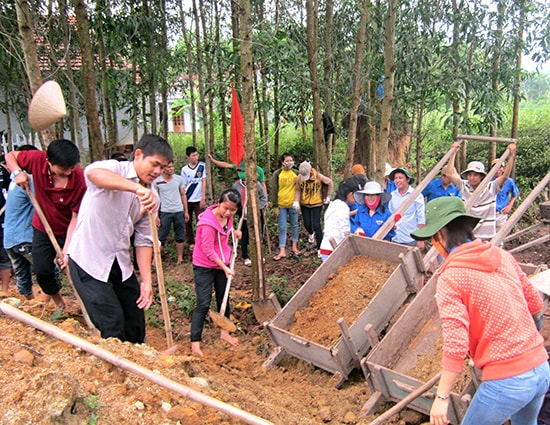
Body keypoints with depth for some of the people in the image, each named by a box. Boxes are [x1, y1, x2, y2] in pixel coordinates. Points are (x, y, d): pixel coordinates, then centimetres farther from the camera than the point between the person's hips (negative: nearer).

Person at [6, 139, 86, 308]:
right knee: (42, 270, 6)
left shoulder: (80, 180, -31)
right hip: (42, 228, 3)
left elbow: (76, 217, -24)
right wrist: (18, 172, -23)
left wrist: (67, 250, -27)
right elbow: (10, 155, -1)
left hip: (69, 231, -3)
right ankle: (59, 304, 32)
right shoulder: (38, 159, -23)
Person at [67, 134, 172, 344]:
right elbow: (92, 172, -42)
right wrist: (137, 188, -54)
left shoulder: (151, 197, 3)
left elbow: (144, 240, 5)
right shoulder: (115, 168, -16)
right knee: (113, 322, -7)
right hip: (89, 261, -7)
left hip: (120, 263, 7)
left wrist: (146, 280, -3)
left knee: (135, 320, 14)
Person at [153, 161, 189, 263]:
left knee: (180, 237, 9)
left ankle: (180, 258, 19)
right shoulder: (157, 181, -5)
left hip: (179, 212, 2)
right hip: (165, 212, -2)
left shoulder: (179, 179, 1)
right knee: (161, 238, 0)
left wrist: (186, 211, 5)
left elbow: (183, 195, 8)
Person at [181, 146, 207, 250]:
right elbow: (183, 187, 2)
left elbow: (204, 182, -4)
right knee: (188, 222, 10)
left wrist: (203, 198, -9)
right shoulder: (184, 169, -1)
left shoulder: (202, 166, -3)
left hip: (199, 200, -1)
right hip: (188, 200, 2)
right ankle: (190, 243, 24)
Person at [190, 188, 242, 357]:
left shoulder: (227, 216, -5)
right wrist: (225, 268, -17)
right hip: (204, 267, -7)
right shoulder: (208, 223, -28)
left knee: (223, 298, 17)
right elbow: (208, 251, -22)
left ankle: (224, 332, 35)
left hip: (222, 263, 8)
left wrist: (234, 232, 2)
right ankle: (195, 344, 0)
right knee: (203, 304, -7)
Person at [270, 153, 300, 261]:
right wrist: (275, 206, -7)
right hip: (281, 205, -2)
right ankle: (282, 251, 4)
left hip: (293, 203, 2)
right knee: (282, 228, 1)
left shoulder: (296, 173, 3)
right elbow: (273, 191, -4)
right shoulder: (277, 174, -4)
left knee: (294, 225, 13)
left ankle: (294, 247, 27)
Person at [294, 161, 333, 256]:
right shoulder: (299, 178, -15)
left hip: (316, 204, -3)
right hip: (304, 204, 3)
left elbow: (330, 183, -6)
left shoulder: (318, 176, -21)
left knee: (316, 225, -7)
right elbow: (298, 190, -2)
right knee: (307, 224, 9)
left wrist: (328, 197, -2)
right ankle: (311, 234, 48)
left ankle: (319, 248, 4)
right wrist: (296, 201, -17)